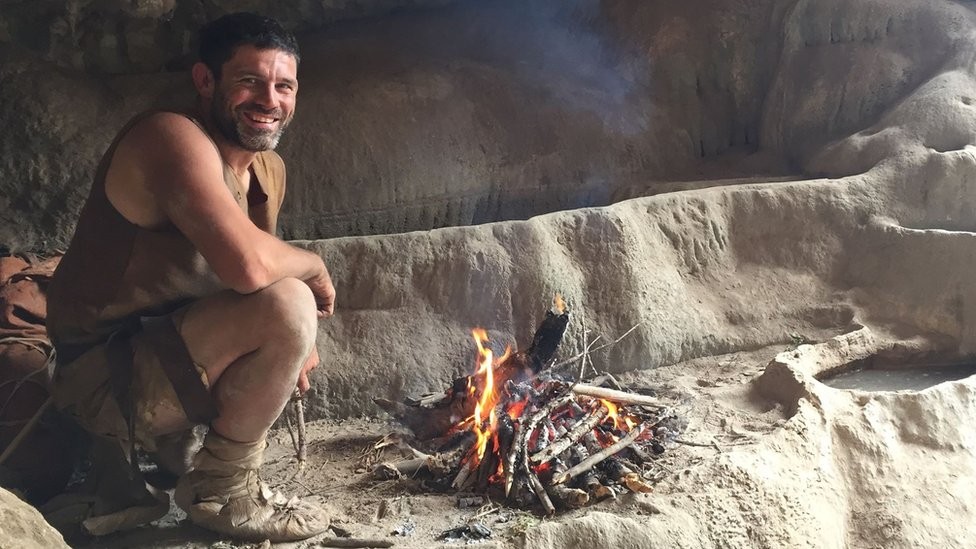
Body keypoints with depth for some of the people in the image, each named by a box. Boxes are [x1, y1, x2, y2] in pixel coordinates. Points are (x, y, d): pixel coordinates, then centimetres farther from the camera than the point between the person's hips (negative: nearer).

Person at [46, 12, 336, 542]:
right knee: (287, 306, -27)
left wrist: (294, 342, -3)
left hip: (161, 346, 10)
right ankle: (221, 490, -7)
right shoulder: (174, 136, -22)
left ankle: (171, 443, 16)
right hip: (105, 373, -9)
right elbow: (249, 266, -36)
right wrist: (313, 266, -15)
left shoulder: (268, 168, 7)